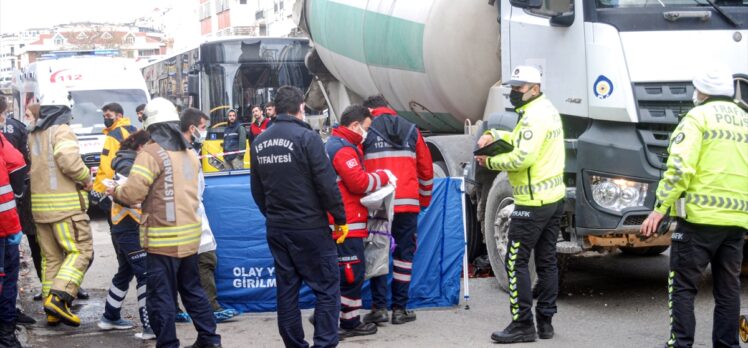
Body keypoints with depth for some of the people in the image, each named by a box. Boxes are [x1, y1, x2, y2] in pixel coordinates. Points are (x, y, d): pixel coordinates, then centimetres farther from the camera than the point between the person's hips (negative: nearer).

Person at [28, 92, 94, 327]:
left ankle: (52, 311, 12)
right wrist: (86, 179, -5)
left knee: (51, 257, 11)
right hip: (65, 203, -7)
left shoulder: (33, 134, 15)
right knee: (81, 251, -3)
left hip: (40, 204, 8)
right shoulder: (62, 131, -8)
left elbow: (36, 164, 14)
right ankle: (58, 298, -17)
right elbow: (69, 161, -19)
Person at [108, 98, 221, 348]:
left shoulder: (152, 153, -13)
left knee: (161, 296, 0)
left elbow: (132, 194, -18)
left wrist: (115, 192, 3)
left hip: (163, 238, -8)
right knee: (192, 289, 19)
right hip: (190, 234, 8)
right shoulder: (189, 152, 12)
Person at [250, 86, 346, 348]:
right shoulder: (306, 137, -13)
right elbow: (327, 184, -14)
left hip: (276, 228, 6)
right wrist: (340, 218, -5)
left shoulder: (259, 142, 8)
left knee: (286, 291, 11)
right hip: (310, 228, -6)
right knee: (327, 289, 0)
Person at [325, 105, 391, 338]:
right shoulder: (344, 149, -15)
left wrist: (376, 176, 12)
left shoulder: (333, 144, 19)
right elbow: (359, 182, -20)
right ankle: (349, 323, 3)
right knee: (352, 273, -3)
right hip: (347, 224, -11)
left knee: (343, 272, 15)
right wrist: (383, 177, -5)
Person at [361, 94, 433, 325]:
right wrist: (424, 199, 25)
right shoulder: (411, 130, 12)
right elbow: (426, 168, 15)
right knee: (404, 253, 8)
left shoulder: (367, 131, 3)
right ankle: (399, 308, 8)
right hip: (408, 203, 2)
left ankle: (379, 307, 2)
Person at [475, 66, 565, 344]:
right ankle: (545, 322, 17)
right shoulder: (548, 109, 15)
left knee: (516, 262, -5)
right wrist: (494, 135, 7)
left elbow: (523, 157, -24)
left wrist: (491, 162, -12)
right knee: (547, 261, 12)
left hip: (533, 203, -10)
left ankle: (523, 325, -4)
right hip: (554, 197, 10)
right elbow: (522, 139, 21)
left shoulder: (534, 115, -17)